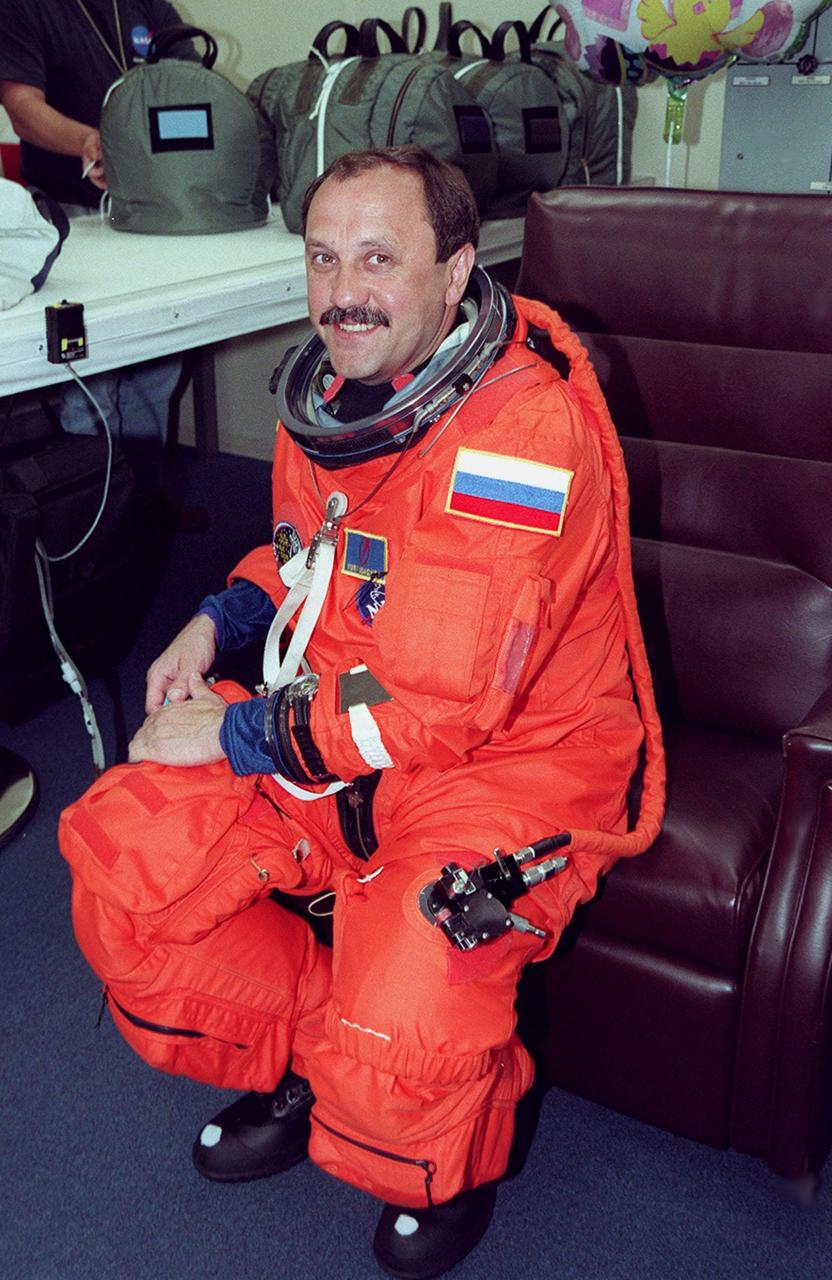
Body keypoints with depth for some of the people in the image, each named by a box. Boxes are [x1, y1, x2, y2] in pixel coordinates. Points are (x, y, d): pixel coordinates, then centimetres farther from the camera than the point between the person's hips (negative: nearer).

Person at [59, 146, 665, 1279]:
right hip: (327, 736, 8)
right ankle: (298, 1071, 21)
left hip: (509, 762, -7)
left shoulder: (521, 432, -24)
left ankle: (460, 1159, 17)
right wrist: (218, 620, 5)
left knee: (392, 1066, -25)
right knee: (116, 857, -3)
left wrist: (232, 736, -16)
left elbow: (433, 706, -26)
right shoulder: (334, 388, 4)